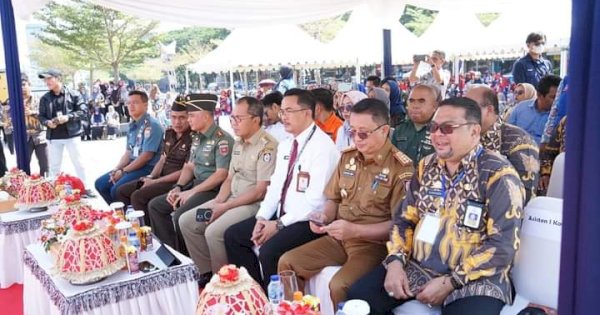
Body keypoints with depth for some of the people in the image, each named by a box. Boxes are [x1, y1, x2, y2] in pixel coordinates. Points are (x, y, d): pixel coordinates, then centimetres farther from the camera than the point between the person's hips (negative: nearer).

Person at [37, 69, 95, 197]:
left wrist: (68, 117, -19)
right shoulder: (45, 98, 4)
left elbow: (83, 111, -6)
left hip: (71, 134, -3)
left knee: (78, 163, 5)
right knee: (54, 165, 11)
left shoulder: (72, 94, -4)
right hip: (53, 137, 3)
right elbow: (41, 116, 9)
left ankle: (84, 188, 15)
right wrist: (47, 122, -12)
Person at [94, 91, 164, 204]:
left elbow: (146, 156, -21)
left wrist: (123, 171, -14)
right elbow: (128, 152, 16)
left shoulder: (151, 125, -16)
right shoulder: (133, 125, 12)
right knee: (100, 183, 7)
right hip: (133, 165, 9)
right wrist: (116, 169, -2)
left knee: (116, 189, -24)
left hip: (147, 168, -9)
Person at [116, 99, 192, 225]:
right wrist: (150, 177, -2)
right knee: (122, 191, 7)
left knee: (138, 196, -23)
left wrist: (155, 182, -14)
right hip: (162, 178, 9)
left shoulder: (193, 138, -17)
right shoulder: (169, 133, 9)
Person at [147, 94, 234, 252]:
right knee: (155, 205, 5)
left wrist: (192, 192, -19)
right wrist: (178, 187, 0)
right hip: (195, 184, 10)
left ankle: (185, 256, -4)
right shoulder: (197, 138, 12)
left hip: (214, 190, -9)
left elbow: (221, 174, -22)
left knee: (180, 216, -28)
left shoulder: (222, 139, -16)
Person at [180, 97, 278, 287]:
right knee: (186, 221, 2)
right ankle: (207, 272, 12)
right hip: (231, 200, 9)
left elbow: (260, 191, -19)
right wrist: (217, 202, -2)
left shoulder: (267, 146, -16)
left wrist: (224, 207, -15)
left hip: (254, 204, -9)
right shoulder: (238, 144, 12)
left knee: (214, 232, -27)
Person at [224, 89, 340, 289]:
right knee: (233, 235, 5)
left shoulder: (322, 147, -17)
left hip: (309, 221, -9)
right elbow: (275, 185, 12)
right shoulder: (285, 145, 11)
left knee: (269, 250, -29)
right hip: (281, 215, 9)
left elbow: (315, 200, -22)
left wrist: (279, 224, -19)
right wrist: (262, 217, -3)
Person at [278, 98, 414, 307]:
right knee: (287, 262, -4)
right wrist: (324, 217, -6)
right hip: (337, 239, 6)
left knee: (339, 286, -30)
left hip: (374, 244, -6)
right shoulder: (347, 157, 7)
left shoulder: (401, 167, -13)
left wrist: (355, 230, -23)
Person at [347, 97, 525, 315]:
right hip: (418, 267, 5)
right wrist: (395, 261, -6)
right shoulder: (427, 166, 8)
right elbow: (405, 219, 10)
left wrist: (450, 283, -17)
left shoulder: (498, 175, -10)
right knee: (357, 298, -8)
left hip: (475, 278, -4)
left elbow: (503, 245, -14)